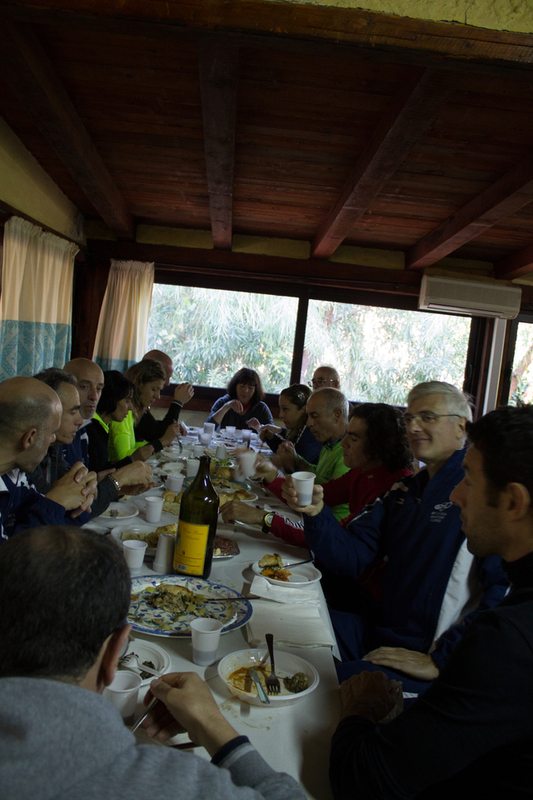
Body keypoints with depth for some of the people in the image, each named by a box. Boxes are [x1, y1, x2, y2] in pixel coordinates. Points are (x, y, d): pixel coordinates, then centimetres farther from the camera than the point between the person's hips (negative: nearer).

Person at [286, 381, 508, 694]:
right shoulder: (404, 490, 13)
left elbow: (505, 592, -20)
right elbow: (351, 558, 7)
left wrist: (440, 660, -21)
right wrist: (316, 512, -11)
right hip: (381, 631, 7)